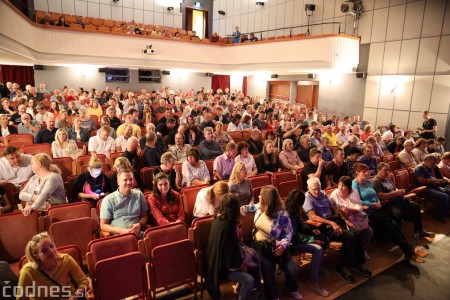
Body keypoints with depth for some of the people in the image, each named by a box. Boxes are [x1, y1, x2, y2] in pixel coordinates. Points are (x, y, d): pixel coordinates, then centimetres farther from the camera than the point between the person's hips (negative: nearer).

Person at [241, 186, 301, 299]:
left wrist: (284, 244, -27)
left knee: (293, 270, -14)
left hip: (275, 246, -2)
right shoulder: (260, 207, -5)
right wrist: (245, 208, 7)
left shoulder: (282, 215, -20)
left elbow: (289, 232, -12)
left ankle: (291, 289, 25)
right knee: (268, 272, -21)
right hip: (260, 245, 2)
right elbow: (253, 206, 21)